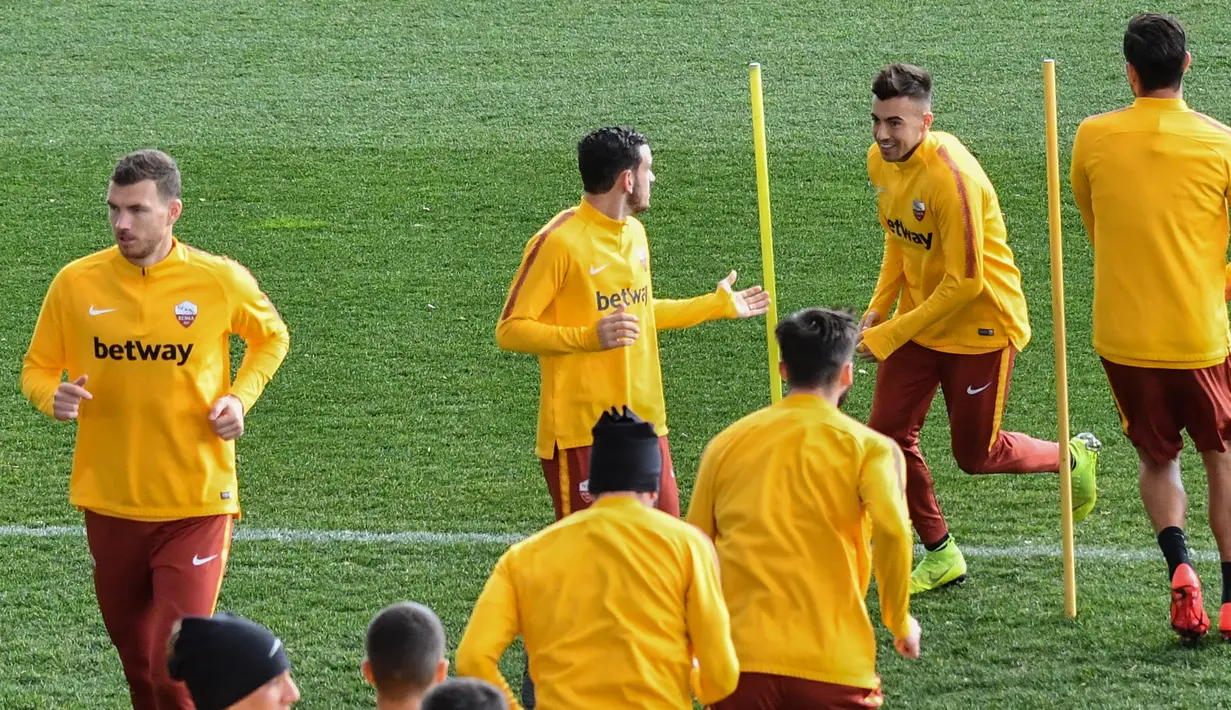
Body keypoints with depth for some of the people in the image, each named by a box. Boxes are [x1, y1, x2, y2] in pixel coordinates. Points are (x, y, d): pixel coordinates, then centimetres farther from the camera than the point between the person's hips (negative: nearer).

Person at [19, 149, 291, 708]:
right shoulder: (76, 283, -4)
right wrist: (53, 399, -16)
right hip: (110, 503, 3)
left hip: (195, 504, -3)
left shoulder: (220, 281, -7)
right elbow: (37, 368, 7)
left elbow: (272, 338, 13)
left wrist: (241, 397, -5)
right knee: (136, 658, 16)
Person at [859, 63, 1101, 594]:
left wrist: (889, 336, -22)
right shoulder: (881, 161, -4)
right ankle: (940, 556, 16)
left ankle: (1075, 457, 33)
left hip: (980, 325, -7)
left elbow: (965, 283, -27)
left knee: (975, 454, 4)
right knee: (888, 436, 0)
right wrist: (878, 308, 3)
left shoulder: (951, 177, -30)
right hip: (917, 318, 7)